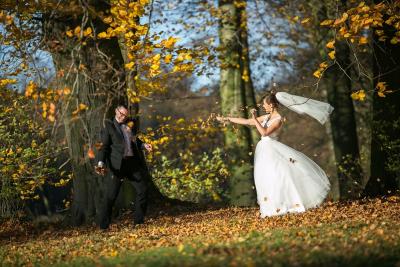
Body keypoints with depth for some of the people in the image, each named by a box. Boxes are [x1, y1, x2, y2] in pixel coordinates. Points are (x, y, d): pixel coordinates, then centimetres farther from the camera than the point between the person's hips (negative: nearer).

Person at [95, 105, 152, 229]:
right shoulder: (108, 126, 0)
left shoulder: (129, 125, 15)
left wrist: (144, 145, 9)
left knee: (142, 189, 6)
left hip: (133, 162, 5)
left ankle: (138, 220, 18)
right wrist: (101, 163, -20)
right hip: (117, 164, -5)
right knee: (110, 194, -6)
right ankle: (104, 225, 1)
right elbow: (104, 146, -7)